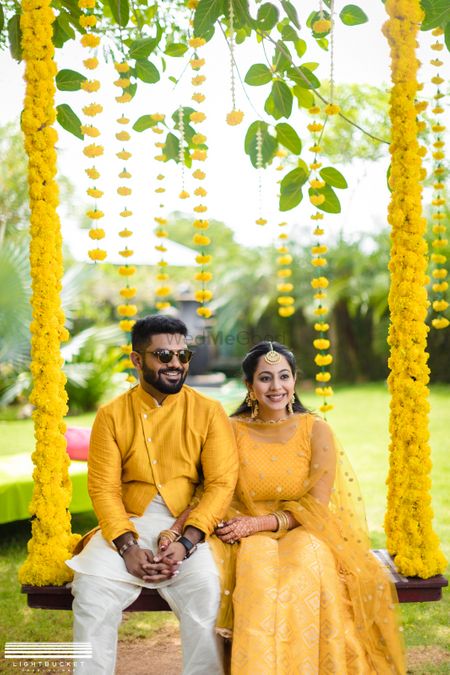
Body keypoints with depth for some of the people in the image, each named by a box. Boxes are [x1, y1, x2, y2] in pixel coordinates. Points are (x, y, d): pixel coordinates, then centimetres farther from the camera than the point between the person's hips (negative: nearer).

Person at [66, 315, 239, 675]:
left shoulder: (209, 412, 3)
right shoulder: (112, 415, 6)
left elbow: (221, 483, -4)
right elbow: (103, 487, 1)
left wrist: (185, 543, -17)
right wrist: (127, 546, -15)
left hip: (191, 527, -1)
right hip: (129, 526, 1)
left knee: (205, 589, -29)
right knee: (92, 589, -24)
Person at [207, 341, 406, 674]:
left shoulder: (316, 430, -1)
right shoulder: (233, 431, 1)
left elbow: (315, 506, -5)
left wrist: (260, 523, -17)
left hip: (305, 533, 0)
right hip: (249, 538, 1)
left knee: (306, 561, -33)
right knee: (258, 566, -32)